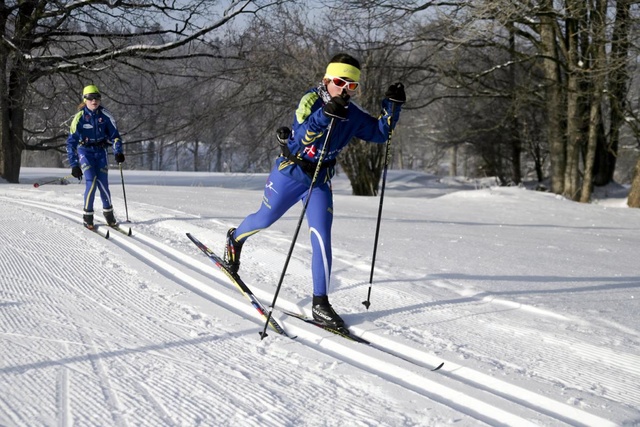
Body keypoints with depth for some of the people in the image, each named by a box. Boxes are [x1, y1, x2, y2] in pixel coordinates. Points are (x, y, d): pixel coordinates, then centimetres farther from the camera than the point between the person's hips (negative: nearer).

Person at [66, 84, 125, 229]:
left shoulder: (104, 114, -8)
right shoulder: (80, 117, -15)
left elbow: (114, 134, 2)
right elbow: (71, 142, -12)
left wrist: (118, 152, -14)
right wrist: (74, 165, -16)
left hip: (100, 151, 2)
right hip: (85, 152, -2)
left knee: (103, 183, -6)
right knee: (91, 182, -17)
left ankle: (108, 213, 17)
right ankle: (87, 216, -2)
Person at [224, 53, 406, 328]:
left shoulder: (353, 115, -3)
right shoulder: (311, 101, -19)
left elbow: (380, 133, 6)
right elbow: (302, 138, -32)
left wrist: (392, 105, -7)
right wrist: (325, 115, -45)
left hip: (320, 181, 3)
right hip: (289, 172, -3)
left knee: (322, 238, -10)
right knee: (265, 219, 16)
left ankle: (320, 303, -8)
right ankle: (235, 239, 51)